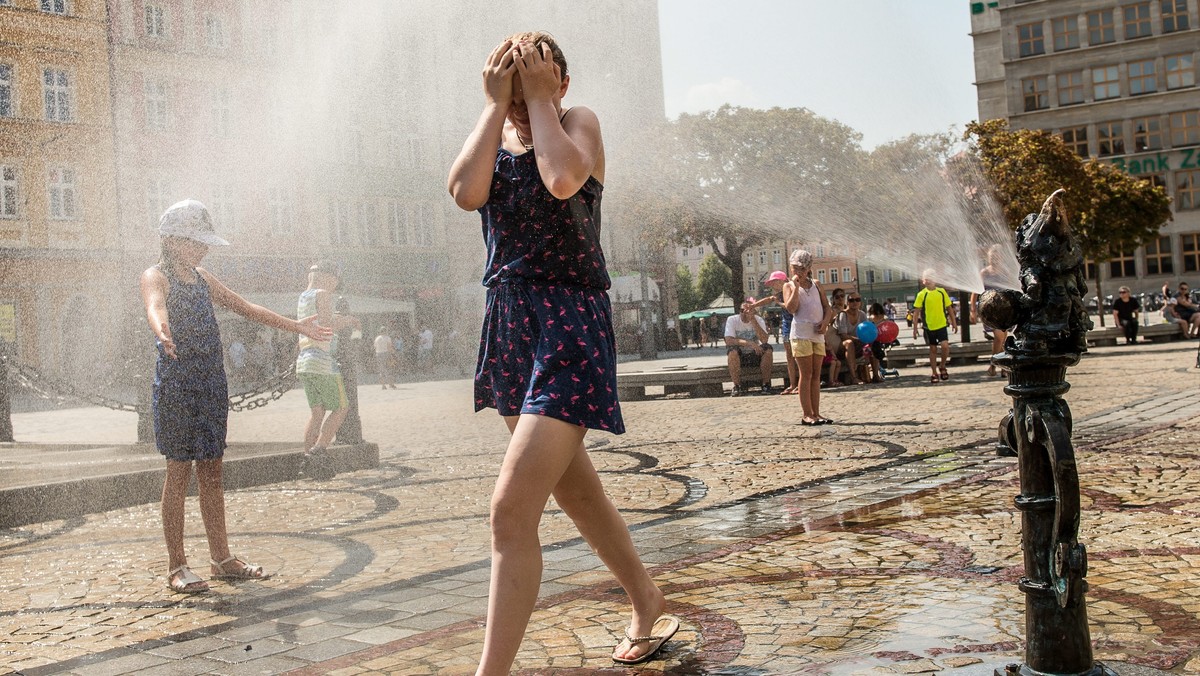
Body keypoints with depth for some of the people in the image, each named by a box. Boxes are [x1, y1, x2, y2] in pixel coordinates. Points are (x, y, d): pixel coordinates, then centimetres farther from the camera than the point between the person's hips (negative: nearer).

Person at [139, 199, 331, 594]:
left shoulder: (202, 278, 16)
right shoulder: (156, 277, -7)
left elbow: (244, 308, 22)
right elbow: (155, 306, -29)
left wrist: (295, 326, 20)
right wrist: (162, 333, -53)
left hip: (211, 383, 7)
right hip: (176, 383, -7)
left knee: (211, 471, 9)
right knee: (179, 470, -3)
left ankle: (222, 559, 15)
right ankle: (176, 566, 4)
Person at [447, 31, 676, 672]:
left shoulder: (578, 121, -3)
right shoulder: (493, 136, 11)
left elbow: (564, 180, -26)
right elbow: (466, 192, -11)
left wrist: (538, 98, -13)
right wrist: (496, 104, -6)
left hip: (570, 325, -7)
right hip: (510, 324, 8)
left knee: (512, 508, -16)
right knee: (574, 488, 20)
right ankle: (648, 601, 40)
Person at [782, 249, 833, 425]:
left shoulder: (815, 285, 17)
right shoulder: (789, 286, 4)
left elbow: (827, 307, 15)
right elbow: (791, 308, -13)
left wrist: (825, 321, -3)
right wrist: (796, 286, -13)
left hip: (818, 334, 5)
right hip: (801, 334, -5)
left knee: (816, 375, 6)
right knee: (806, 374, -6)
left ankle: (816, 413, 10)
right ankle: (807, 414, -3)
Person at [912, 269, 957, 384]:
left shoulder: (942, 291, 1)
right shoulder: (921, 294, -5)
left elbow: (949, 308, 10)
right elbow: (916, 312, -3)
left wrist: (954, 323, 10)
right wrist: (914, 328, -7)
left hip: (941, 325, 1)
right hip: (929, 326, -1)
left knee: (945, 346, -15)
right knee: (933, 349, 8)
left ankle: (942, 367, 10)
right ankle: (934, 374, 20)